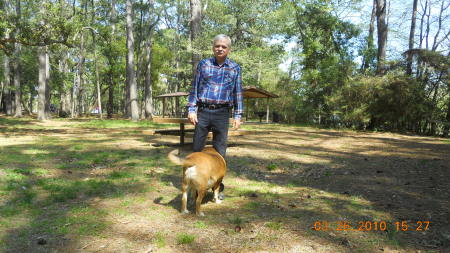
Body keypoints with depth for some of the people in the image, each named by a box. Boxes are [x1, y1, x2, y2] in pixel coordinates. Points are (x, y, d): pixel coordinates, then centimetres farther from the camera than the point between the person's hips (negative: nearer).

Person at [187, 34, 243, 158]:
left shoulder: (235, 68, 7)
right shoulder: (203, 64, 7)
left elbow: (238, 92, 8)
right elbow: (194, 88, 7)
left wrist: (237, 115, 3)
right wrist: (191, 110, -1)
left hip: (222, 113, 0)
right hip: (203, 111, 1)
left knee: (220, 151, 6)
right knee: (197, 148, 6)